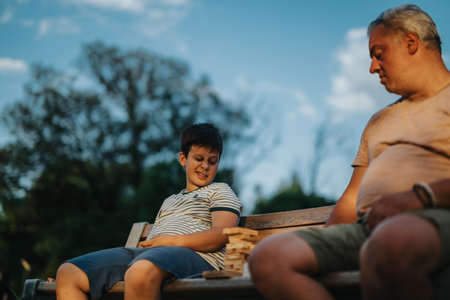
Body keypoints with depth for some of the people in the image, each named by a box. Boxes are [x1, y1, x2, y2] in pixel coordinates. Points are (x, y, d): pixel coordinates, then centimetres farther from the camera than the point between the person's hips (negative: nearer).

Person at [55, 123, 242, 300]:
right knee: (67, 273, -11)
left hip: (195, 255, -7)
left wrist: (172, 241, -10)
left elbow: (222, 235, -2)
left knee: (142, 270, -44)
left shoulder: (220, 191, 18)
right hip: (144, 254, 7)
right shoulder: (170, 201, 37)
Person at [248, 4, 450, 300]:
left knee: (392, 243, -45)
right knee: (268, 257, -18)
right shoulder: (378, 122, 33)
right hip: (367, 227, 7)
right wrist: (323, 241, 9)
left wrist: (420, 195, -19)